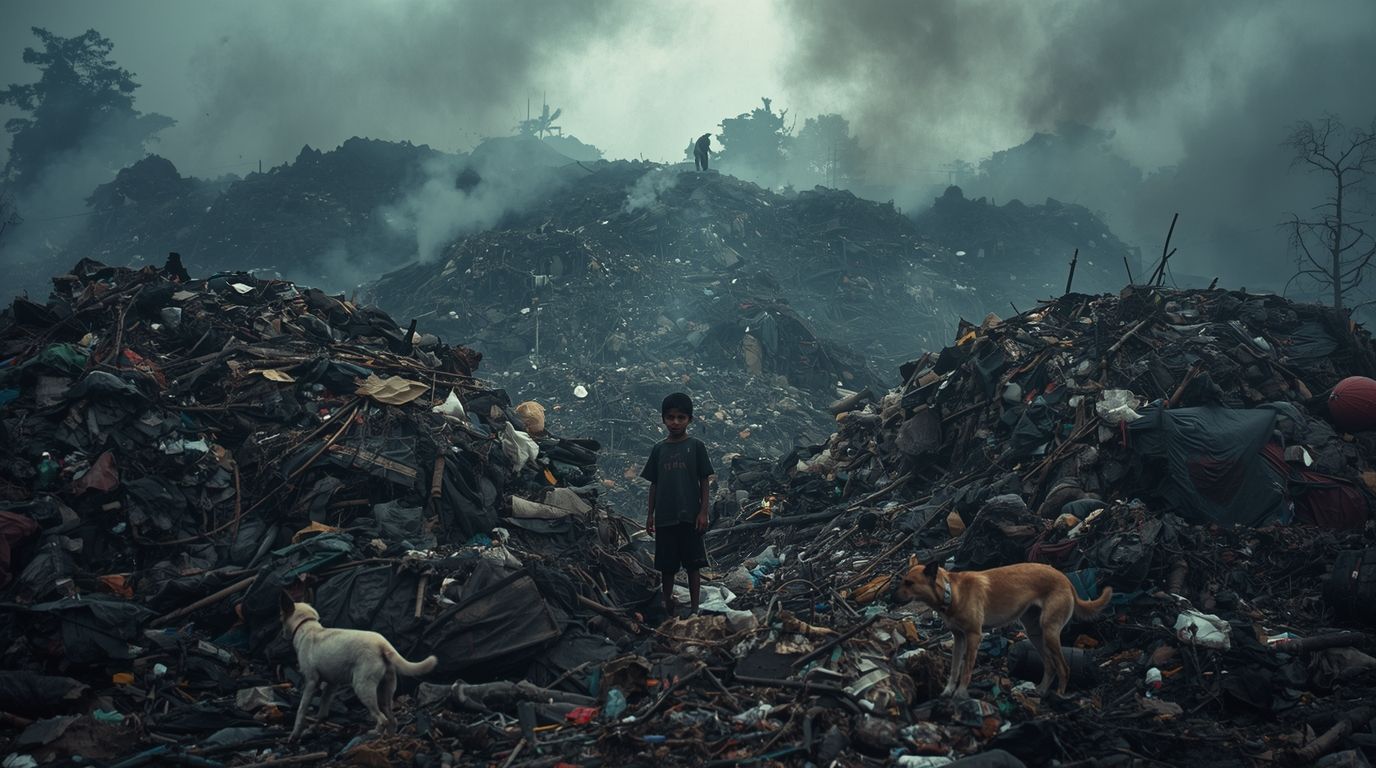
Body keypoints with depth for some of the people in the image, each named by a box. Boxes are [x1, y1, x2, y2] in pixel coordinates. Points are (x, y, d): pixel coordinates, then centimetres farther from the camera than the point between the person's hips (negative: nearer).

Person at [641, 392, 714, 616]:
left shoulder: (696, 446, 0)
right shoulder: (659, 449, 8)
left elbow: (704, 481, 0)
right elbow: (654, 484, 11)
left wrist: (703, 511, -7)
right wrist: (650, 514, 8)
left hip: (690, 516, -3)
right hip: (665, 517, 3)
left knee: (693, 564, 0)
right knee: (667, 566, 8)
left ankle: (695, 608, 6)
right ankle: (668, 606, 20)